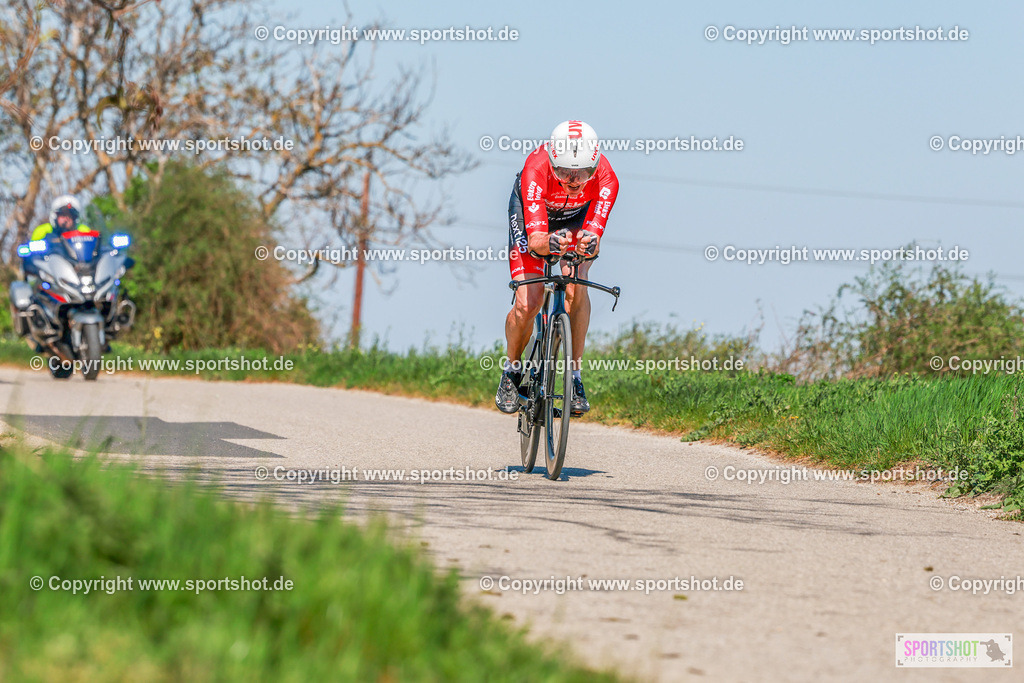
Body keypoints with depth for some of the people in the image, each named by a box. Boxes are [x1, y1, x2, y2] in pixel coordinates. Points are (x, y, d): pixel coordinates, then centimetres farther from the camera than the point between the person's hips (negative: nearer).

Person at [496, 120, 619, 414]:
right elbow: (535, 240, -48)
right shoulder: (536, 170, -42)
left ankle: (575, 375, -16)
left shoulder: (605, 178, -37)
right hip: (531, 211, -1)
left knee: (575, 285, -26)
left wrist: (590, 242, -66)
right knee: (527, 305, -12)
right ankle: (512, 370, 16)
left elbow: (594, 237, -43)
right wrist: (549, 243, -70)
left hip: (579, 216, 1)